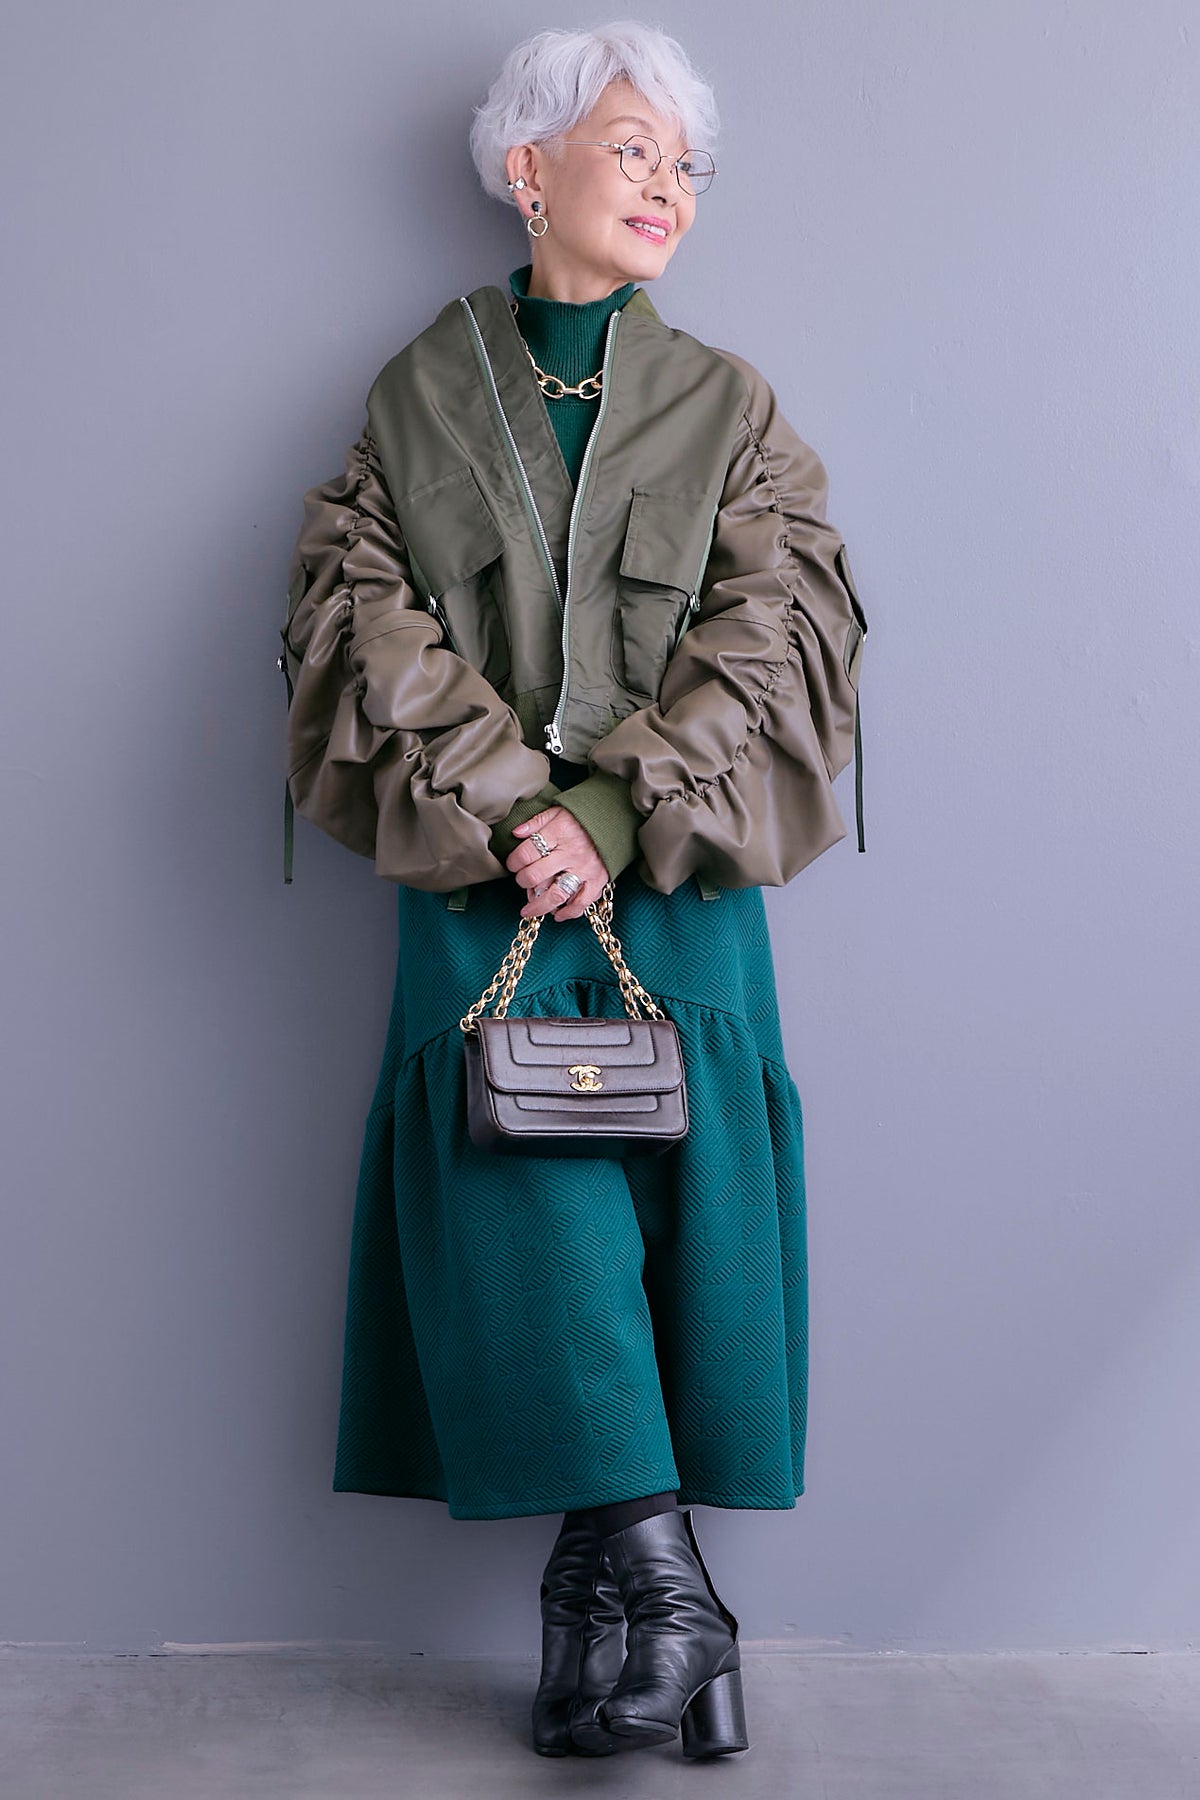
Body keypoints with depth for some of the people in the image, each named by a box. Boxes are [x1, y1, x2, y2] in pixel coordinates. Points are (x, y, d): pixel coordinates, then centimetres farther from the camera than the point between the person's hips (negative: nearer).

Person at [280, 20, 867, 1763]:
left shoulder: (730, 409, 10)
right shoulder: (418, 395, 9)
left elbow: (779, 637, -1)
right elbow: (362, 615, 0)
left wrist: (617, 815, -13)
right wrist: (506, 804, -13)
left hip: (677, 886, 1)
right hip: (482, 885, -1)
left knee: (671, 1211, -2)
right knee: (535, 1222, -9)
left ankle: (600, 1588, 9)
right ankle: (664, 1587, -3)